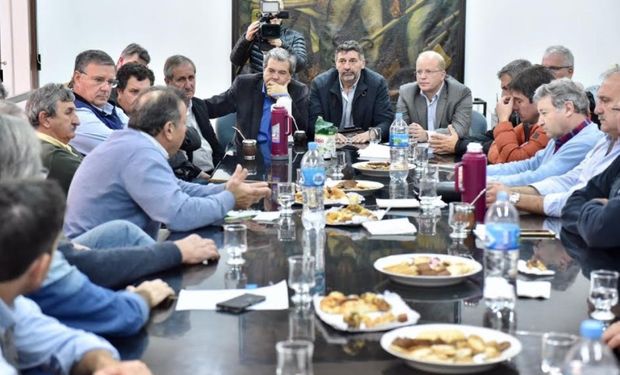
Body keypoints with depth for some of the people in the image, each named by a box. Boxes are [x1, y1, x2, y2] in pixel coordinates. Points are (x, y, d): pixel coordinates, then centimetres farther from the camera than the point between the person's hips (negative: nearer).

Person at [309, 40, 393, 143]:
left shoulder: (377, 83, -3)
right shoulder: (319, 83, -1)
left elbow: (387, 121, -6)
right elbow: (313, 121, -5)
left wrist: (370, 134, -28)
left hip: (366, 145, 0)